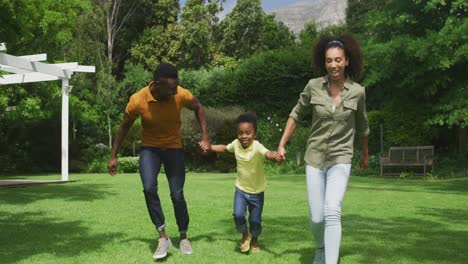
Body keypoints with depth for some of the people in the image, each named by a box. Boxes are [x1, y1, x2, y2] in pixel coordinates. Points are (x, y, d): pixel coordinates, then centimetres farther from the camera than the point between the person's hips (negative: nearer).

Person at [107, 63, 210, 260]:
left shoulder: (182, 95, -23)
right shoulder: (137, 100, -24)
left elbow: (198, 108, 0)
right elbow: (124, 127, -5)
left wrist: (205, 137, -6)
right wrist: (113, 156, -1)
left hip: (174, 147, 1)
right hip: (149, 148, 0)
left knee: (177, 195, -1)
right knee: (149, 188, -23)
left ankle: (184, 237, 21)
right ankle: (163, 237, -9)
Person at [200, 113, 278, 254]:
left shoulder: (257, 147, -27)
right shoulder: (236, 144, -11)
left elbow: (267, 153, -50)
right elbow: (225, 148, 13)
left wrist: (275, 155, -71)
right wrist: (210, 147, 2)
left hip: (257, 191, -3)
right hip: (241, 189, 3)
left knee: (255, 221, 4)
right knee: (238, 215, -15)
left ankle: (255, 240, 37)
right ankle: (245, 235, 16)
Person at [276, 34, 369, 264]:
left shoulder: (357, 92, -6)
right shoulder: (313, 86, -6)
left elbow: (361, 126, 11)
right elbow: (296, 115, 9)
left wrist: (365, 154, 24)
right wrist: (282, 145, 4)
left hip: (340, 160, -1)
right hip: (314, 158, 1)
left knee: (332, 212, -22)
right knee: (316, 218, 5)